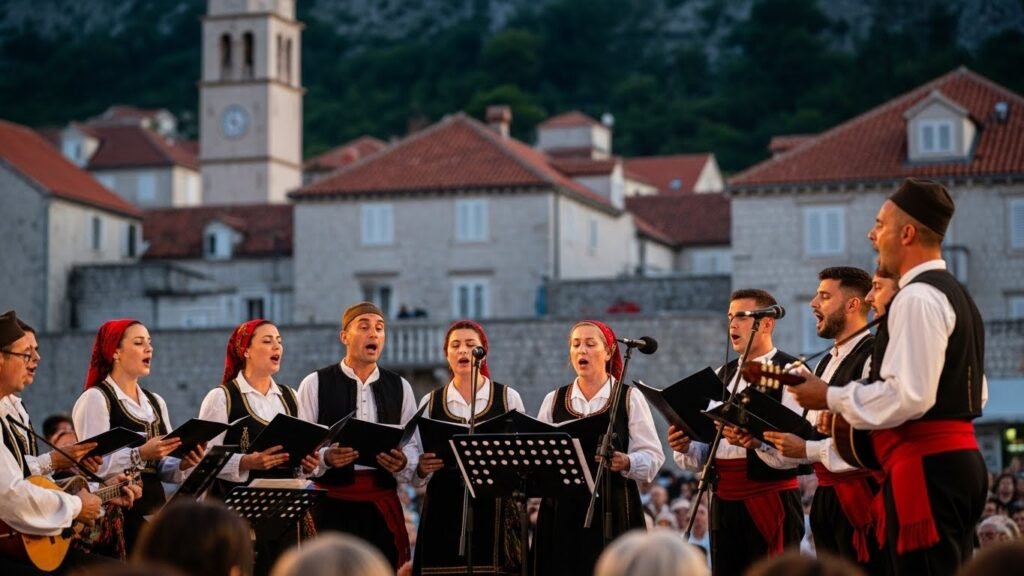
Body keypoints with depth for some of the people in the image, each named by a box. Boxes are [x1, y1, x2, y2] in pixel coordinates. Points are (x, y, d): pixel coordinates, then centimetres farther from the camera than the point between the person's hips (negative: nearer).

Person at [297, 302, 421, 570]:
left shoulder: (400, 387, 12)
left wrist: (402, 462, -13)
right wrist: (326, 458, -21)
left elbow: (413, 445, 9)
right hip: (332, 500, -3)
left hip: (383, 501, 3)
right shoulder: (315, 384, 3)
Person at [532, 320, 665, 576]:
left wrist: (626, 463, -21)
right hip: (562, 510, 3)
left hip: (613, 509, -3)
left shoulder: (630, 398, 3)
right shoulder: (553, 400, 13)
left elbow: (652, 456, -2)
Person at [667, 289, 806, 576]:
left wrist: (757, 441, -33)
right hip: (725, 499, 7)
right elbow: (707, 446, 17)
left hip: (771, 498, -7)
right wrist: (685, 448, -4)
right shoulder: (723, 375, 18)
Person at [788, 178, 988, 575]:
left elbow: (910, 395, -22)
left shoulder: (918, 298, -13)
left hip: (926, 466, -11)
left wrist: (832, 398, -10)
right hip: (958, 459, 11)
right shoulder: (953, 294, 20)